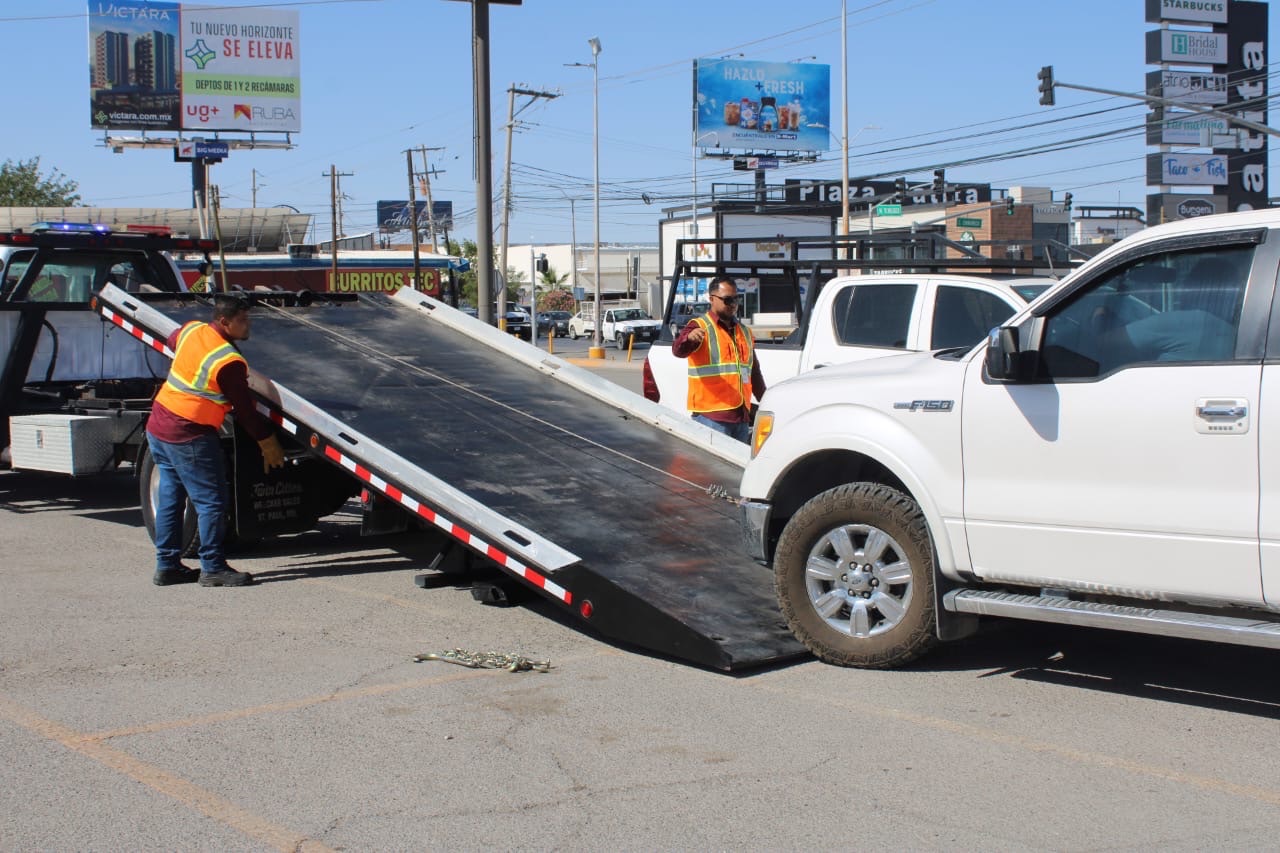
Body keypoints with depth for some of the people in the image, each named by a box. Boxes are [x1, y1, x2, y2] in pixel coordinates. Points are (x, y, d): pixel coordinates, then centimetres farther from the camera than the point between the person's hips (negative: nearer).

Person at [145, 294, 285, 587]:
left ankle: (167, 565, 20)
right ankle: (213, 568, 2)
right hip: (189, 437, -9)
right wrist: (268, 443, 0)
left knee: (170, 497, 14)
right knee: (211, 502, -2)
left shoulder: (191, 329, 4)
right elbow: (244, 409, -12)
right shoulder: (229, 362, -19)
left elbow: (171, 342, 29)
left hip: (157, 427, 9)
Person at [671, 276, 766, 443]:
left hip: (741, 416, 7)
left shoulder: (744, 332, 20)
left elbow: (754, 374, 28)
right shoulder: (700, 327, -3)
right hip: (711, 416, -7)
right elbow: (678, 350, -23)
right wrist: (689, 337, -45)